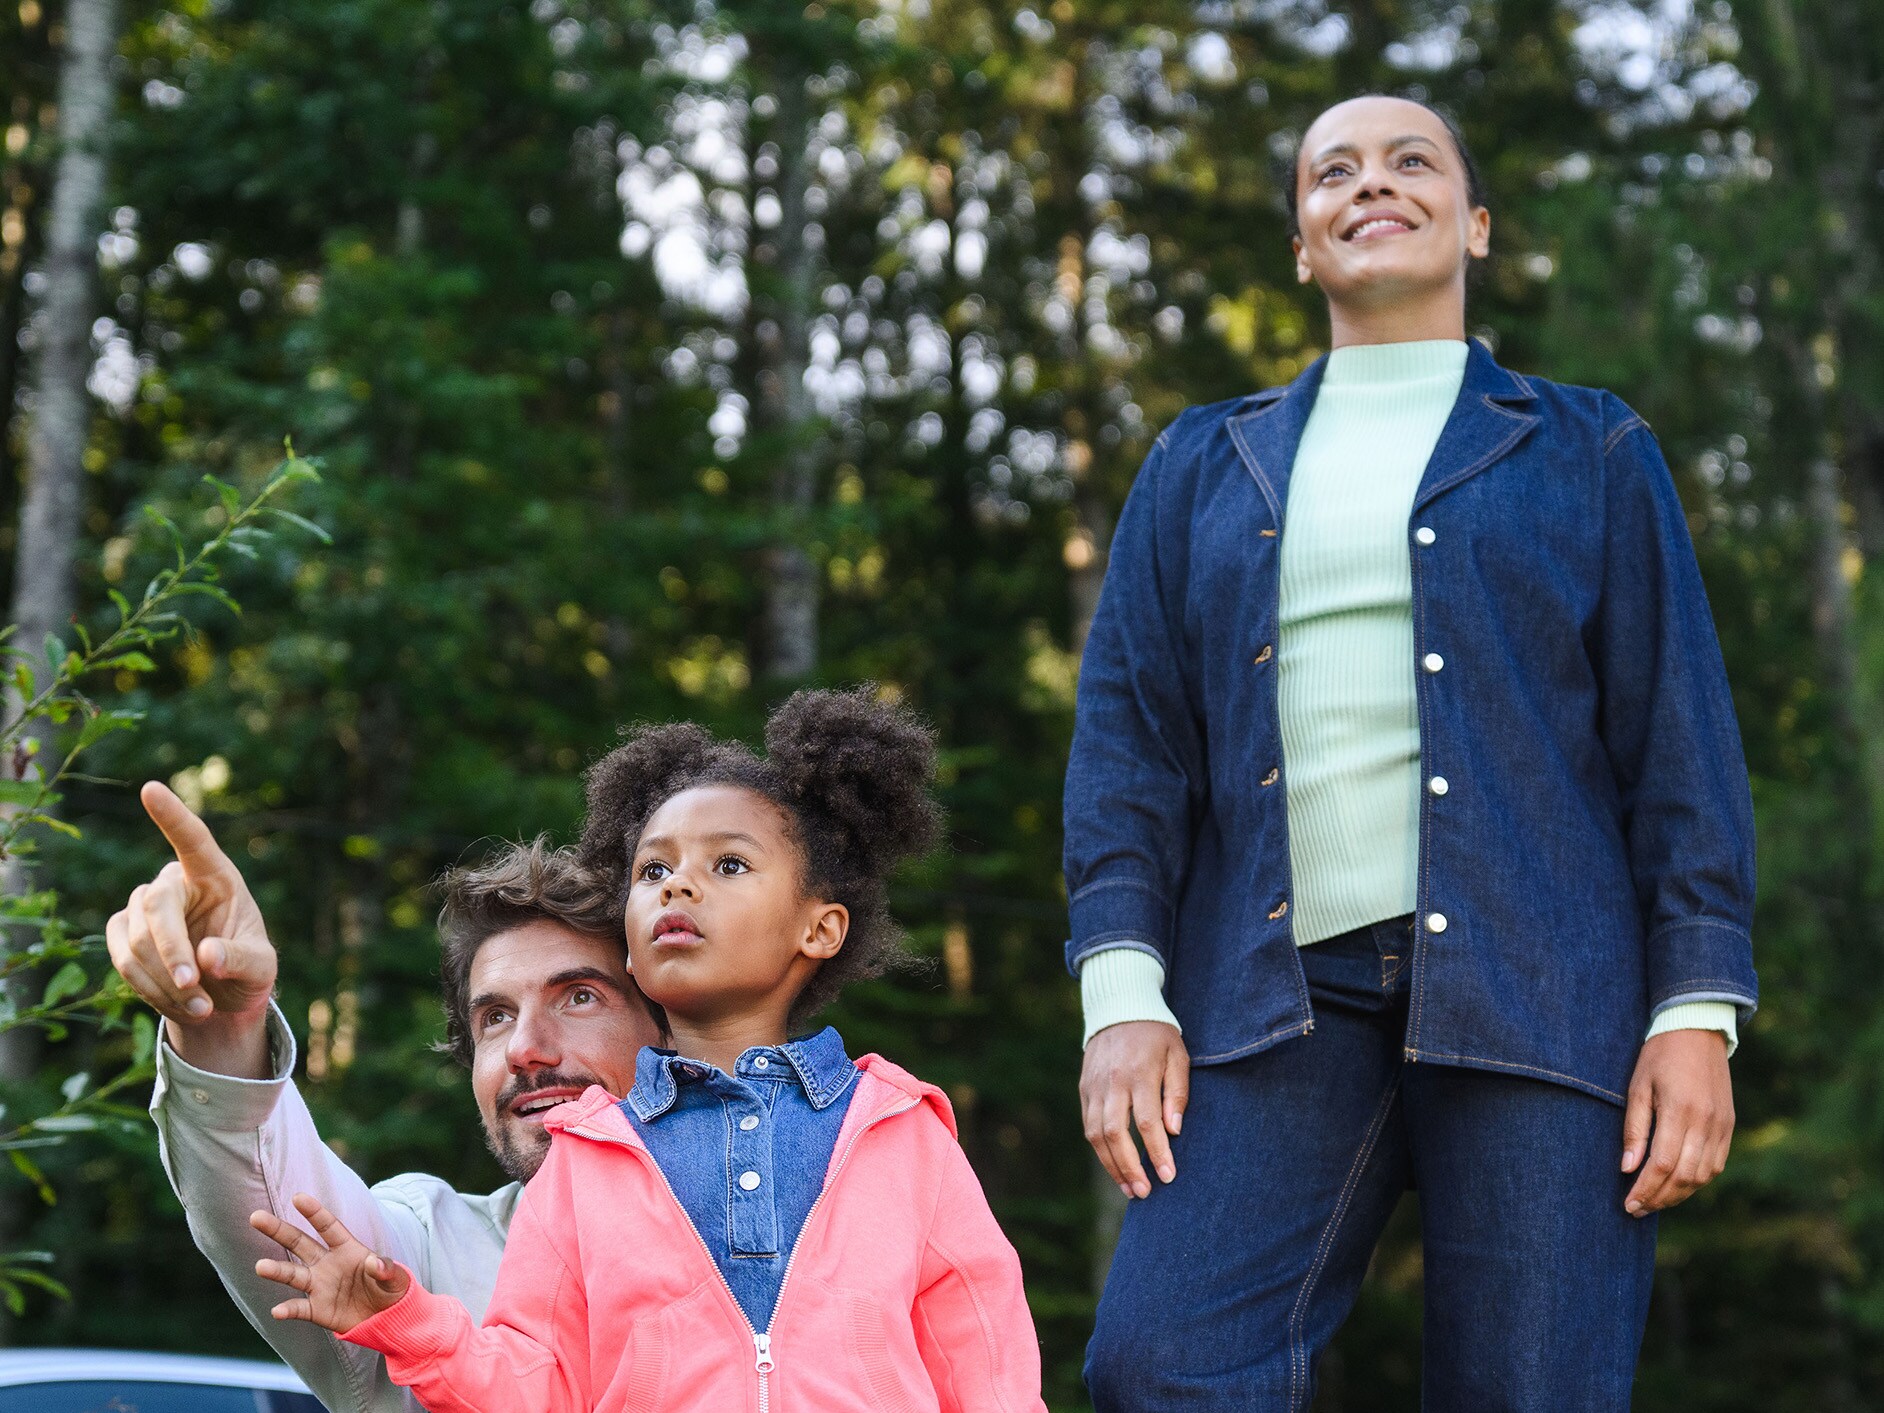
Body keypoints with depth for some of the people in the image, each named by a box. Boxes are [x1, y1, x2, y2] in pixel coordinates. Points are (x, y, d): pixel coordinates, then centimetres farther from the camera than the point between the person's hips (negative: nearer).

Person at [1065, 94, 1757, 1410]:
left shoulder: (1589, 451, 15)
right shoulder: (1204, 466, 20)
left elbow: (1680, 743, 8)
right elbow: (1129, 732, 12)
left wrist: (1699, 1010, -3)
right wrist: (1123, 990, -1)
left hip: (1536, 992, -1)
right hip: (1279, 994, 2)